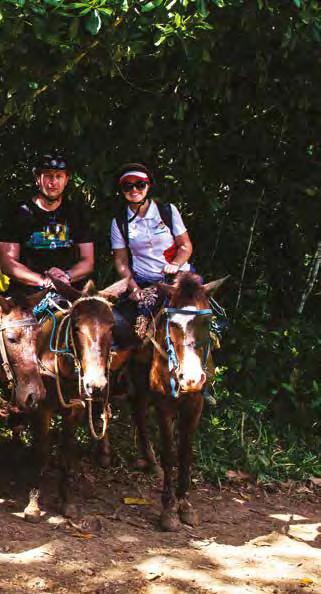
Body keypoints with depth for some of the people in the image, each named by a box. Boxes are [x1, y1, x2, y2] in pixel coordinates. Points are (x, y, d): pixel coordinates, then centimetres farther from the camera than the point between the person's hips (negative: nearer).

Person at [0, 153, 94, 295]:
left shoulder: (78, 213, 15)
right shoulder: (17, 213, 8)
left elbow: (87, 261, 12)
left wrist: (66, 276, -9)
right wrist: (43, 280, -14)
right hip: (26, 294, -2)